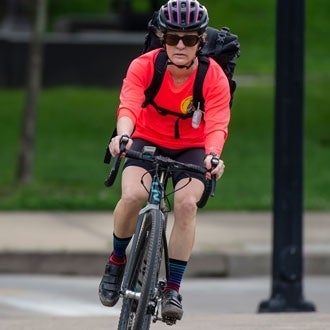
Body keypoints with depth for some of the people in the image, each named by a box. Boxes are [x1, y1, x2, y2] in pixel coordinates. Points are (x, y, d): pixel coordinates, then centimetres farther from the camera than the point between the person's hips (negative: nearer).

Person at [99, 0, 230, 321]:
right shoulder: (144, 66, -20)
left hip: (192, 149, 0)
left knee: (186, 202, -26)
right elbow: (129, 105, -34)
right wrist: (122, 136, -56)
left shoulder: (214, 78, -20)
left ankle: (173, 288, -15)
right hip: (147, 141, 0)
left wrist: (213, 155, -52)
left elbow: (217, 125, -31)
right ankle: (117, 259, 1)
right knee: (133, 195, -28)